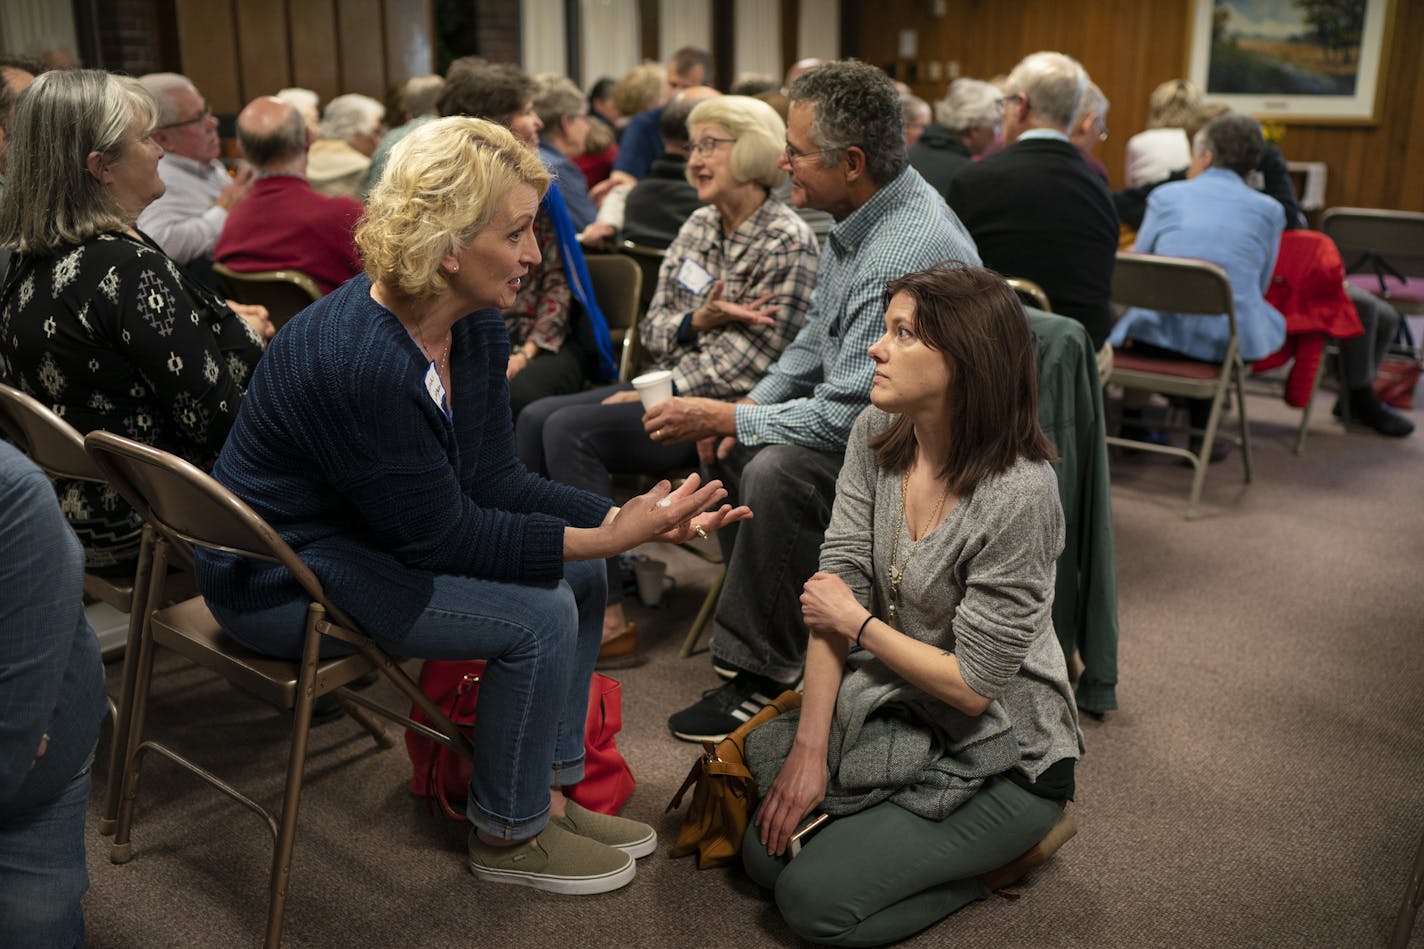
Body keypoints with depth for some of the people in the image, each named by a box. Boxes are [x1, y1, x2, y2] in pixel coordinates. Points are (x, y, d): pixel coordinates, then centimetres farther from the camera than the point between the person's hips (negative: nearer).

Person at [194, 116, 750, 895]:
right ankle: (509, 834, 6)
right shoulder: (362, 362, -32)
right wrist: (608, 539, -26)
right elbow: (440, 534, -25)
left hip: (369, 536, 9)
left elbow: (493, 482, -3)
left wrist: (626, 517, -16)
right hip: (278, 577, -9)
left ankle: (547, 792, 15)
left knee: (578, 572, 2)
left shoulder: (477, 329, -5)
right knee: (538, 617, -18)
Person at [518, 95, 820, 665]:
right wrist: (698, 320, -12)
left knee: (570, 430, -22)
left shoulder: (788, 242, -13)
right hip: (671, 390, 8)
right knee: (537, 418, -7)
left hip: (725, 411, -8)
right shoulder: (699, 227, 12)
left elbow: (746, 365, -17)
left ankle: (608, 623, -18)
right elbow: (652, 329, 9)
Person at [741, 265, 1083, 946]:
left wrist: (859, 625, -13)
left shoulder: (1018, 494, -29)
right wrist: (810, 749, -14)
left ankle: (999, 849, 9)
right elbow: (835, 592, -11)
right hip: (891, 713, 6)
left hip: (998, 754, -6)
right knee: (767, 851, -1)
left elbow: (973, 686, -23)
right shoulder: (876, 435, -7)